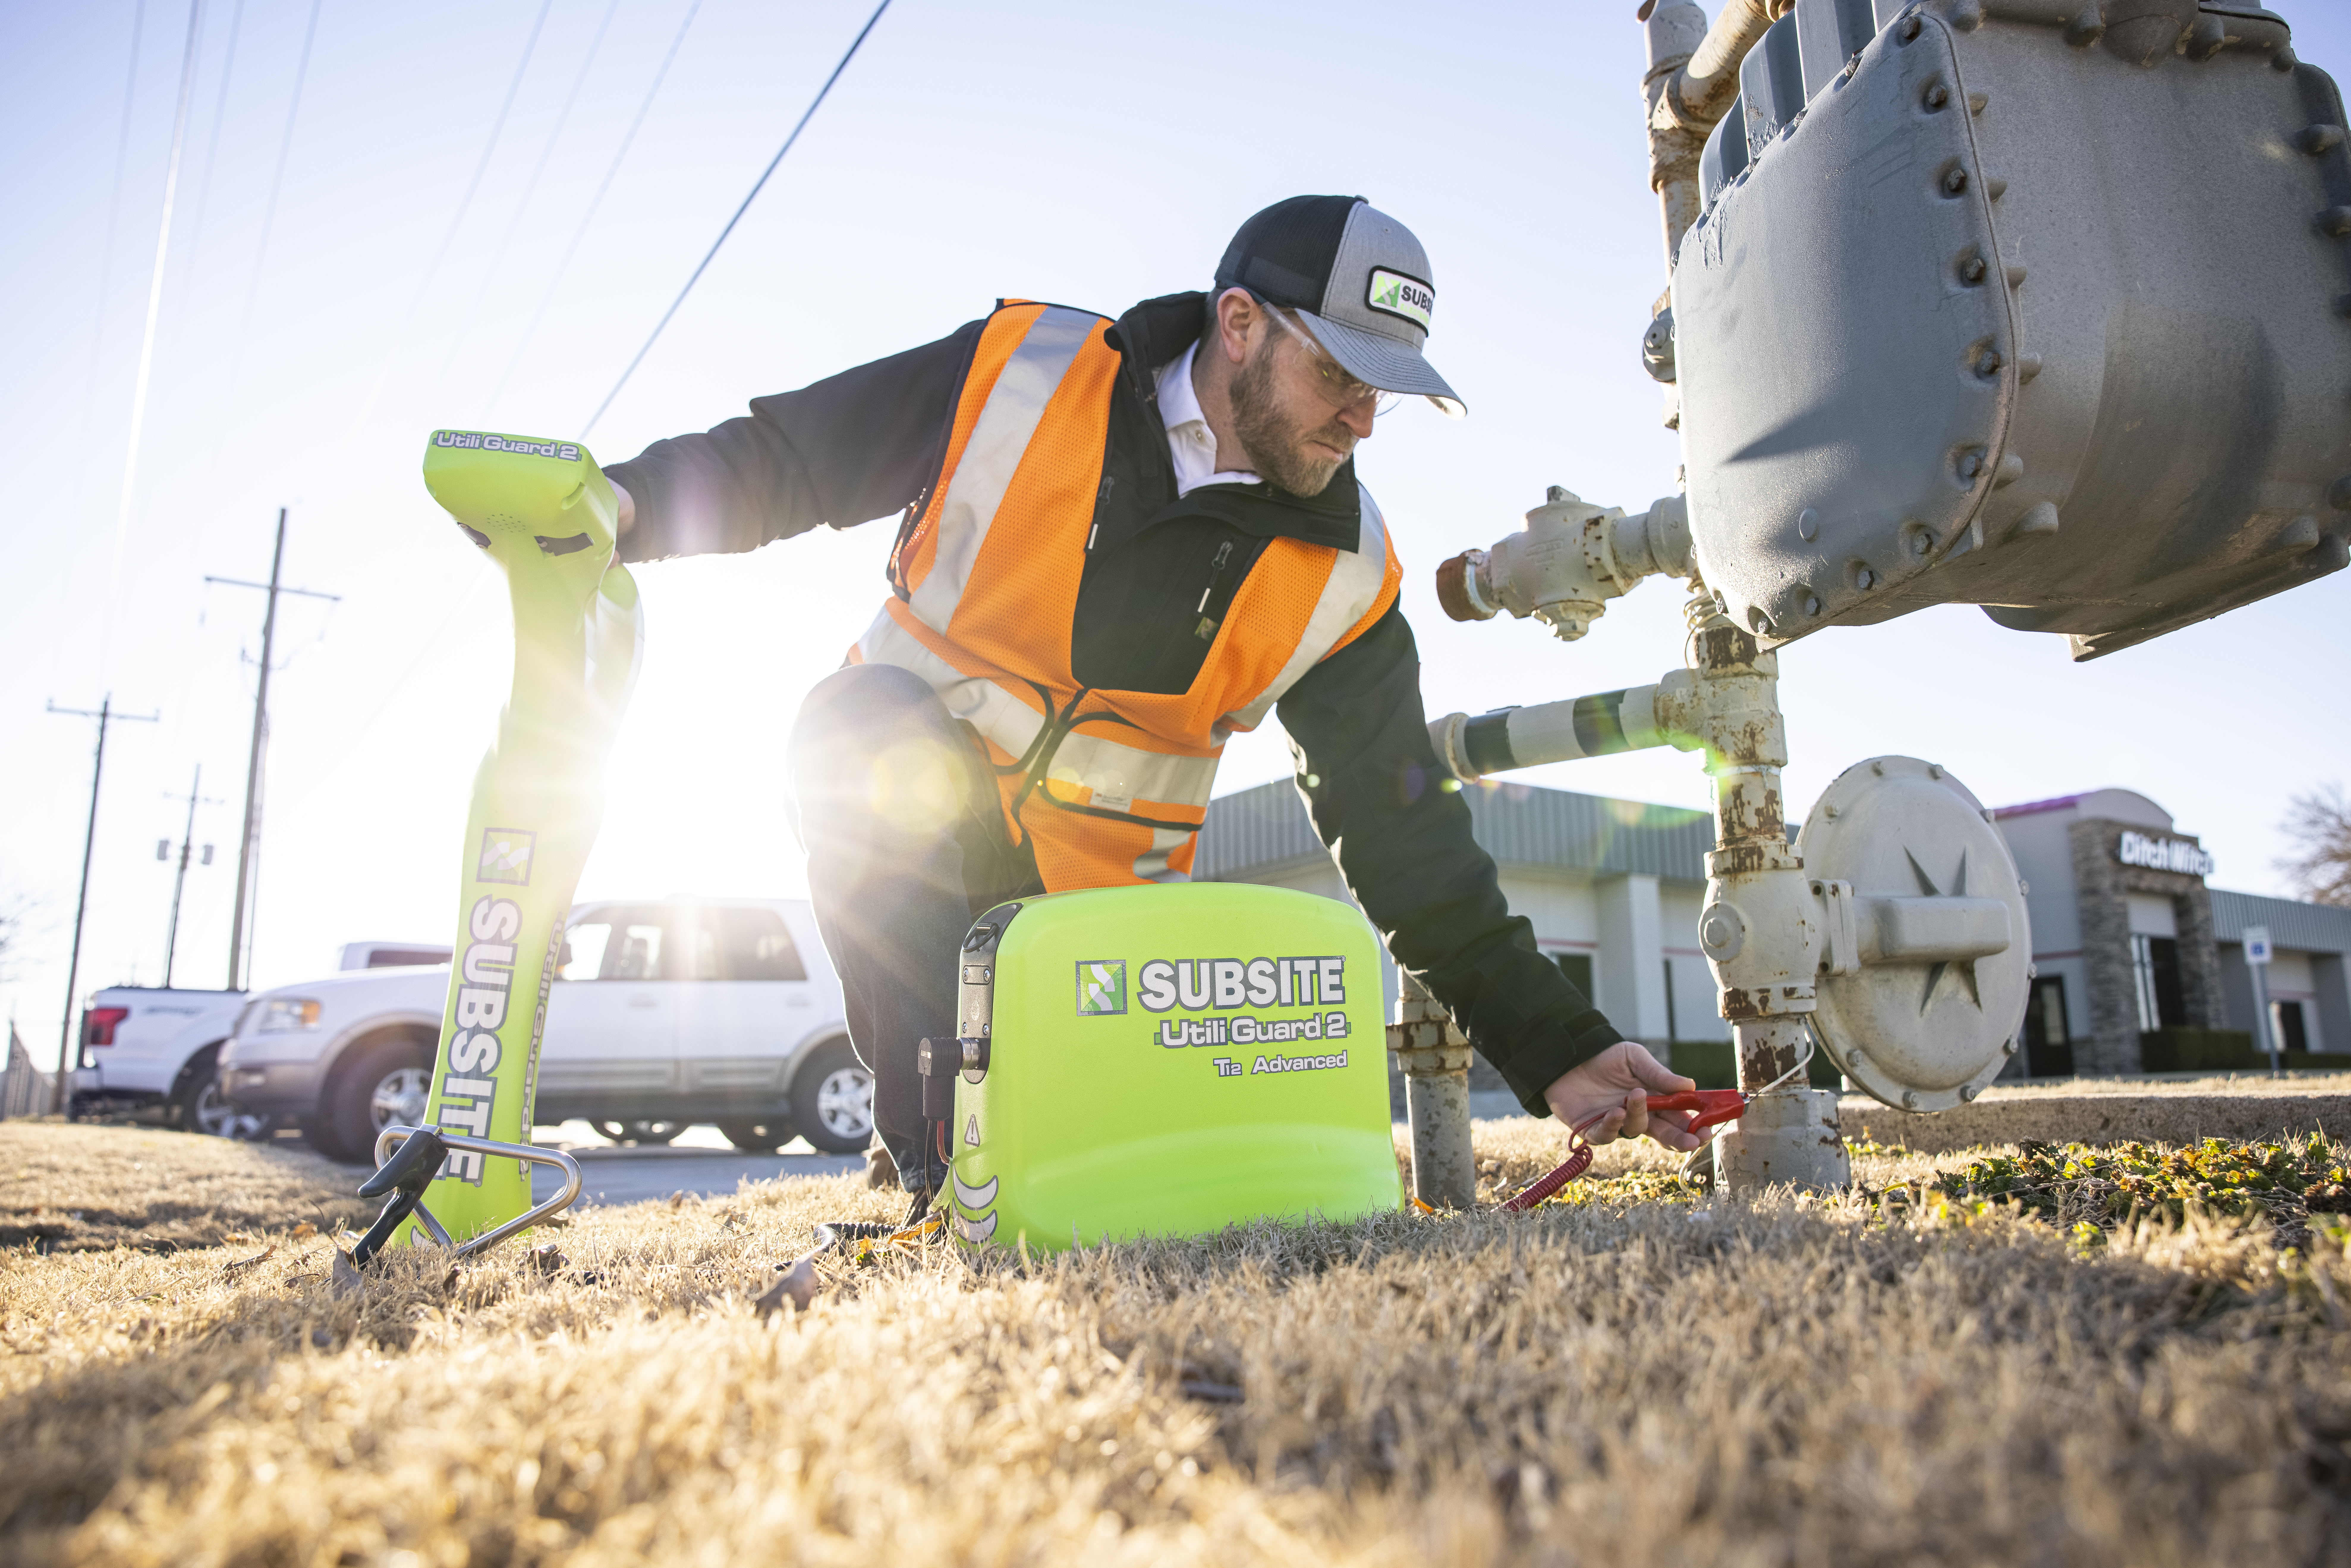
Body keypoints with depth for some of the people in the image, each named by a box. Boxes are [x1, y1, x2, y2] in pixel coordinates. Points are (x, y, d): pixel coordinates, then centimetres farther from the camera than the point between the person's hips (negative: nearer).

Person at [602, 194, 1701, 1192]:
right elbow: (785, 458, -5)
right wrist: (634, 501, -24)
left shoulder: (1343, 579, -10)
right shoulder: (1021, 369, -14)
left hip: (1096, 882, 1)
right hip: (892, 778, -1)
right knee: (876, 724, -35)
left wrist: (1556, 1047, -12)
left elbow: (1405, 831, -9)